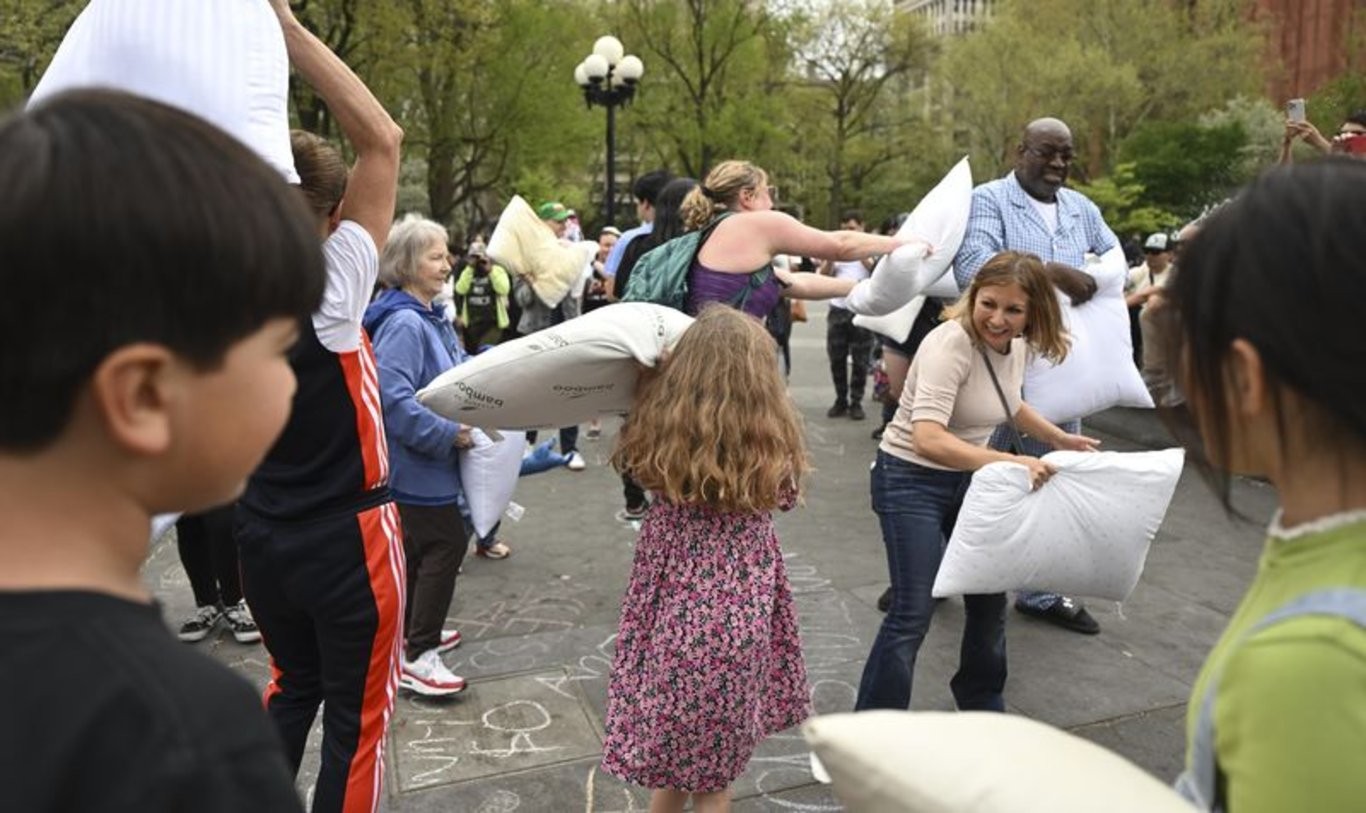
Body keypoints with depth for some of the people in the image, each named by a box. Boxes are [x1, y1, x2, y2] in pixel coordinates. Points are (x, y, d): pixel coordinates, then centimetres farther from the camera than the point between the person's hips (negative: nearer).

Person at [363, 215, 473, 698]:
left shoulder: (431, 316, 9)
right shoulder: (403, 323, -22)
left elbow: (451, 377, 22)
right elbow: (395, 398, -30)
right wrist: (450, 434, -24)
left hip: (427, 458, 10)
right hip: (415, 459, -10)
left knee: (420, 547, 19)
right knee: (446, 543, -6)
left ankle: (416, 631, 35)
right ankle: (418, 656, 2)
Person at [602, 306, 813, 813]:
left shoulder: (661, 431, -14)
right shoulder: (772, 443, -17)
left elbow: (629, 457, 10)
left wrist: (650, 380, 18)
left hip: (674, 607, 1)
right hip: (739, 614, -1)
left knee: (668, 749, 21)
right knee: (715, 770, 17)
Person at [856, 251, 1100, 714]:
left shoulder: (1018, 345, -1)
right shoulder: (951, 345, -27)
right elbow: (927, 439, -38)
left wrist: (1060, 439, 16)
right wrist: (1009, 463, -43)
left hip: (966, 478, 8)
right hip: (911, 480, -8)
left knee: (990, 600, 16)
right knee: (912, 616, -11)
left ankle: (982, 705, 40)